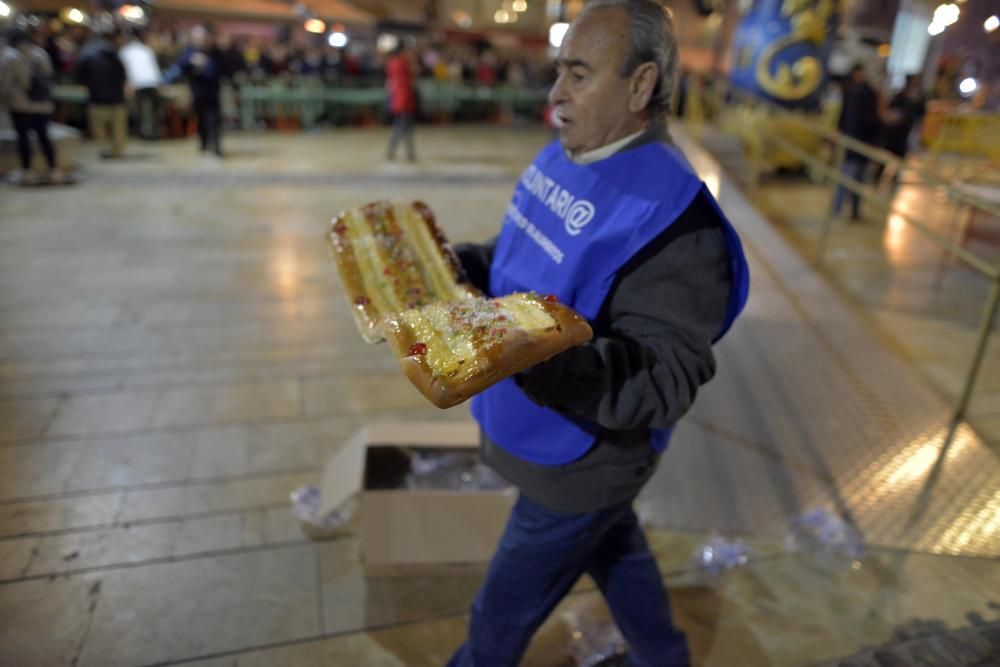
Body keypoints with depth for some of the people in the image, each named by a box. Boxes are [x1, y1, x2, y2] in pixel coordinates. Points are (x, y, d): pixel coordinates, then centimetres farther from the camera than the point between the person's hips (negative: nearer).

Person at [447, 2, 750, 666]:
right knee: (615, 551, 32)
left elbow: (668, 376, -30)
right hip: (550, 440, 9)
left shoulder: (670, 213, -29)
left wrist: (557, 366, -46)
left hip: (580, 463, -9)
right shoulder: (564, 157, 0)